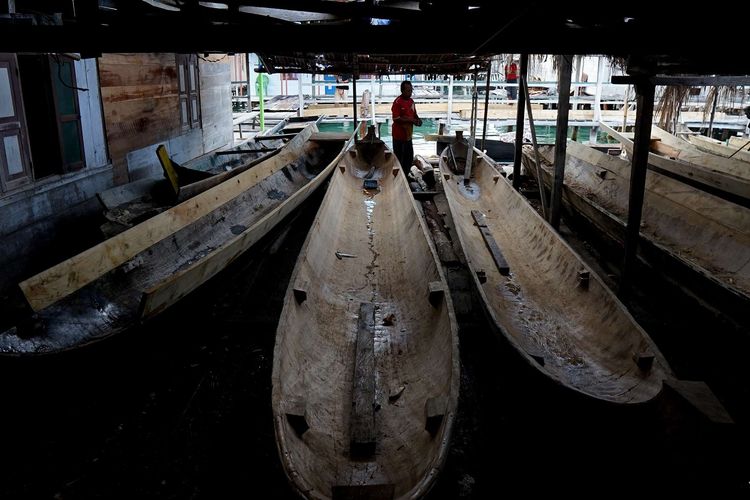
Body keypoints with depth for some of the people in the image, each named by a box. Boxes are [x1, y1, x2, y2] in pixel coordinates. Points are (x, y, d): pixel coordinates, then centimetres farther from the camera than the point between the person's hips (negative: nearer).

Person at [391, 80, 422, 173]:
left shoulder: (411, 101, 9)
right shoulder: (397, 102, -15)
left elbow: (414, 114, 22)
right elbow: (396, 118, -21)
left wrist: (418, 119, 0)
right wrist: (411, 120, -21)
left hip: (408, 135, 8)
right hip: (399, 135, -8)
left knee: (409, 158, 14)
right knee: (398, 158, 1)